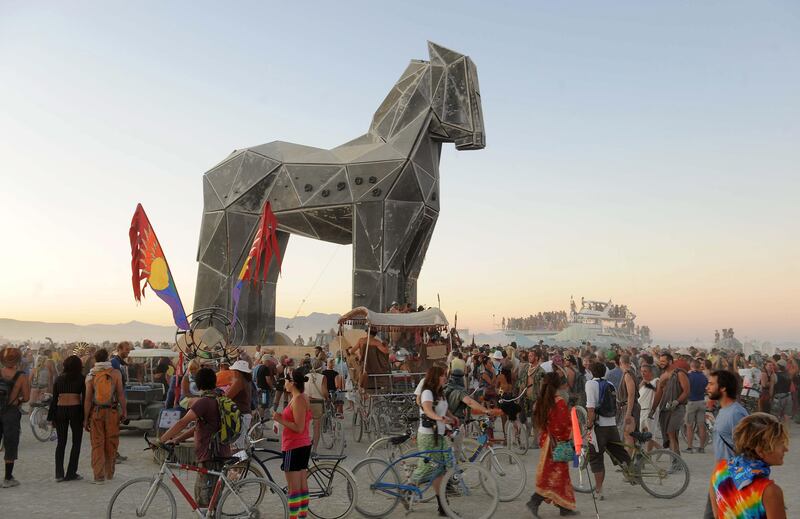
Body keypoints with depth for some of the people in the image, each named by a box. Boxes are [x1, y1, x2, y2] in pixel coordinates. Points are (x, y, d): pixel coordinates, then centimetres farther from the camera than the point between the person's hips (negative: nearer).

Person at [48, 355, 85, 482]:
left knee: (61, 443, 12)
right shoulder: (81, 378, -1)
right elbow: (84, 398, -6)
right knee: (76, 442, 6)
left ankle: (59, 474, 8)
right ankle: (71, 473, 5)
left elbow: (54, 399, 7)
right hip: (75, 410, -3)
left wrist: (51, 417, 11)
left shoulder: (59, 379, 7)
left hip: (60, 411, 3)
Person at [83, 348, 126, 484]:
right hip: (112, 412, 0)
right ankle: (109, 473, 23)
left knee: (97, 444, 6)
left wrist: (85, 418, 1)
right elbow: (120, 393, -6)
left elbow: (87, 398, -4)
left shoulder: (91, 376, -2)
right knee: (111, 443, 12)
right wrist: (124, 411, 2)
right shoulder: (115, 373, -4)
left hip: (96, 412, 0)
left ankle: (99, 476, 3)